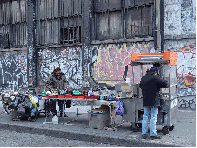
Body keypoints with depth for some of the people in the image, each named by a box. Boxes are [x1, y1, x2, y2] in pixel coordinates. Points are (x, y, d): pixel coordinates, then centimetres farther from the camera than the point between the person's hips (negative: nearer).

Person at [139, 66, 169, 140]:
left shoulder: (143, 78, 11)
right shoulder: (155, 77, -11)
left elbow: (140, 85, 28)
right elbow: (165, 84, -12)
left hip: (145, 101, 6)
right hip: (154, 101, -6)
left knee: (145, 116, 11)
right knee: (153, 117, -2)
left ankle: (144, 133, 12)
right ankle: (153, 134, 1)